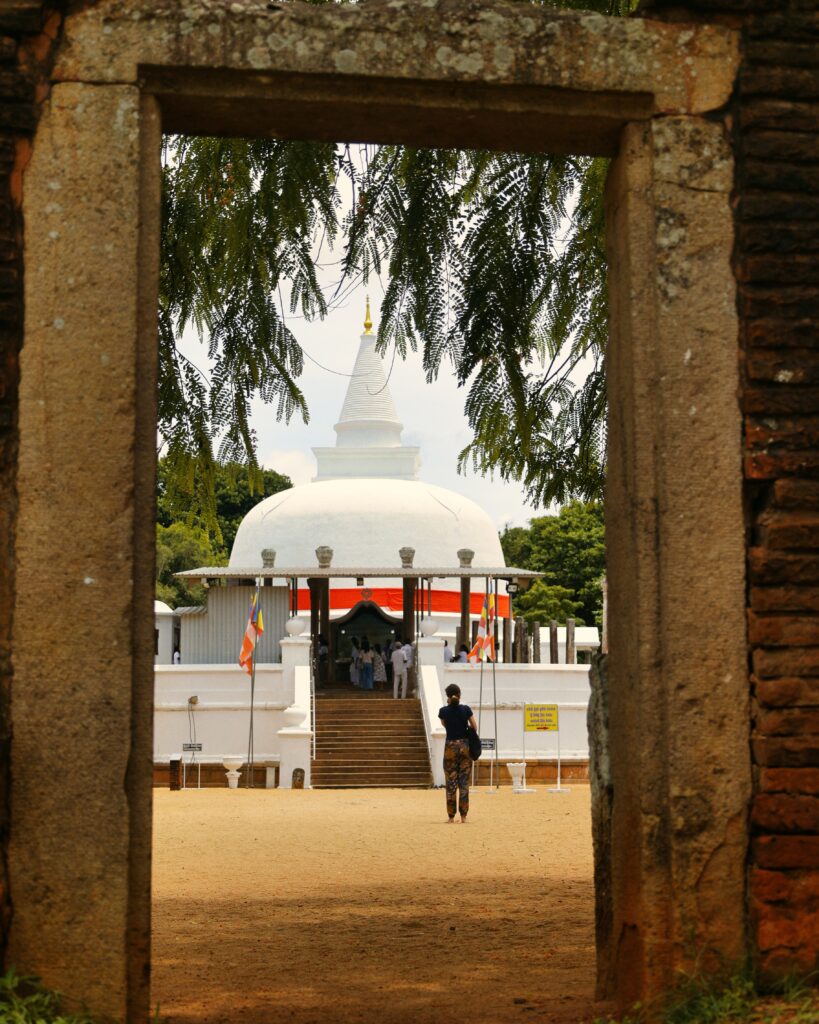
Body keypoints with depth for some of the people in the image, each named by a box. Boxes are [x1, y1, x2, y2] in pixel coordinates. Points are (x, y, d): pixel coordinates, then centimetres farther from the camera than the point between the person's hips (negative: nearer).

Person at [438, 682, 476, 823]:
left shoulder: (444, 711, -5)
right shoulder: (466, 709, -4)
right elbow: (474, 727, 3)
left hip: (450, 747, -1)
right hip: (465, 746, 1)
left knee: (451, 783, 4)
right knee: (464, 782, 4)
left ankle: (451, 817, 4)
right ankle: (463, 816, 2)